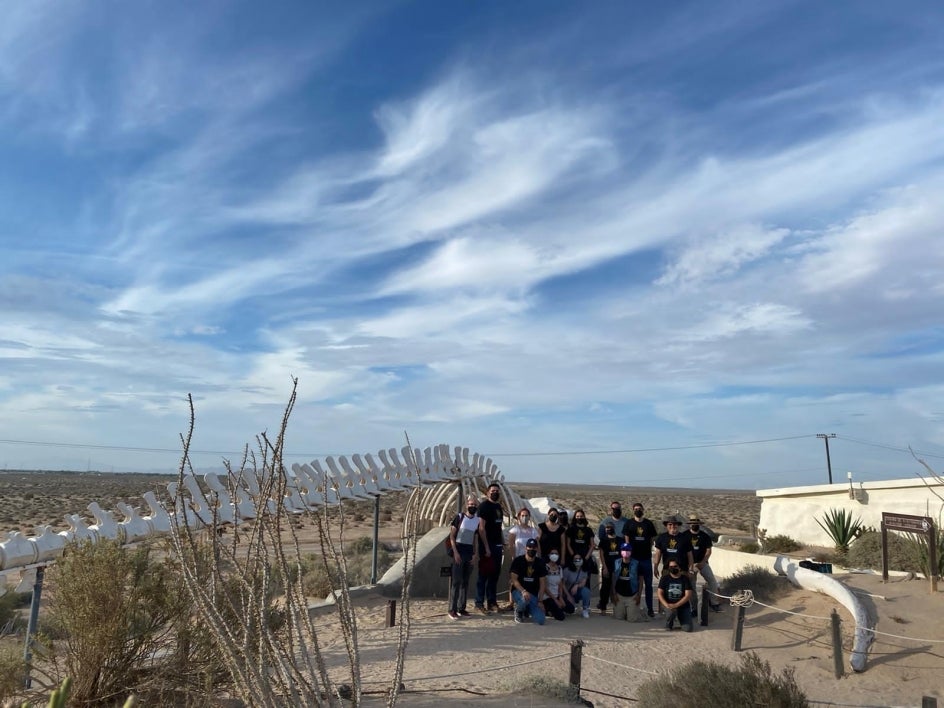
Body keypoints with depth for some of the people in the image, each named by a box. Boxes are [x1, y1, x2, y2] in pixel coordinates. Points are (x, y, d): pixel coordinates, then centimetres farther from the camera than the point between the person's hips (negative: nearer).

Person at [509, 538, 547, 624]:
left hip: (534, 594, 3)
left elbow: (542, 583, 4)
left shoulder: (540, 563, 3)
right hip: (518, 591, -3)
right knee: (524, 600, -39)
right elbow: (514, 580, -11)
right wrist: (523, 591, -27)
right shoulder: (518, 561, -6)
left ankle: (527, 609, 18)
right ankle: (518, 611, -1)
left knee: (540, 620, -16)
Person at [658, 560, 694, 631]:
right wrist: (667, 605, -21)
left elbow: (688, 595, -9)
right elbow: (660, 594, -3)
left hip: (683, 605, 0)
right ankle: (668, 624, -1)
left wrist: (676, 605, -20)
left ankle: (682, 620, 19)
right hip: (669, 605, 0)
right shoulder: (665, 578, 0)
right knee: (671, 611, -36)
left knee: (688, 628, -18)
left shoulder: (685, 578, -2)